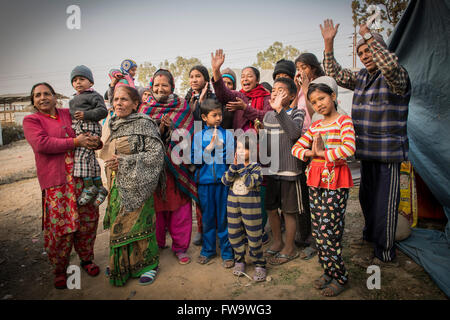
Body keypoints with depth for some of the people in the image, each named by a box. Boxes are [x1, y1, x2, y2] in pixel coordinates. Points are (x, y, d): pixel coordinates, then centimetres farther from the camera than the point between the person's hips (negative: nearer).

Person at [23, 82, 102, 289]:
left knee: (88, 220, 8)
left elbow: (90, 132, 23)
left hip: (81, 176, 4)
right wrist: (75, 142, -15)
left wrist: (95, 141, -1)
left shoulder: (68, 114, 15)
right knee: (59, 227, -2)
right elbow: (41, 144, -13)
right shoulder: (31, 121, 4)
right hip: (55, 181, -4)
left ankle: (86, 259, 28)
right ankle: (59, 270, 19)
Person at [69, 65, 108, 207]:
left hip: (89, 128, -9)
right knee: (91, 158, 7)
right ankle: (99, 187, 12)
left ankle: (89, 187, -11)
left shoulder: (94, 95, 0)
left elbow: (103, 111, -12)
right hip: (77, 128, 9)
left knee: (82, 156, -17)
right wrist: (72, 117, 20)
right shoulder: (75, 98, 27)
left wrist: (86, 114, -20)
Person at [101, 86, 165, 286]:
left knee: (139, 224, -1)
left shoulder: (144, 123, -8)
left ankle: (148, 265, 19)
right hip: (118, 187, 6)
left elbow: (157, 153, -16)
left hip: (136, 185, -6)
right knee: (120, 226, 10)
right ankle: (122, 266, 28)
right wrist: (112, 163, 11)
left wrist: (125, 162, -18)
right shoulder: (114, 125, 14)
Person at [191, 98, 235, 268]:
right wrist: (209, 147, -12)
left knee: (224, 217, 5)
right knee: (207, 217, 12)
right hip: (205, 181, 1)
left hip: (223, 180, -1)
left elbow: (231, 159, -4)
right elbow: (195, 160, -2)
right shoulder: (198, 136, 5)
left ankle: (227, 252, 19)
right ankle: (207, 250, 29)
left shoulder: (227, 134, 3)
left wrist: (220, 146, -15)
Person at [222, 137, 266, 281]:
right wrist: (234, 166, -19)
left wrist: (242, 166, -24)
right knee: (234, 234, 13)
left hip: (251, 205, -4)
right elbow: (225, 180, -7)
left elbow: (250, 183, -21)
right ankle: (239, 260, 33)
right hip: (233, 203, 5)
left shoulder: (256, 167, -7)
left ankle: (259, 265, 19)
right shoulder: (233, 166, 6)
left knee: (254, 236, 2)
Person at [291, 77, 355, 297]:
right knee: (317, 230, 10)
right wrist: (309, 153, -9)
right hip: (315, 180, 6)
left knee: (328, 230, -4)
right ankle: (328, 271, 28)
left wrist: (322, 153, -12)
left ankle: (339, 277, 15)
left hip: (335, 181, -6)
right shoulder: (315, 126, 14)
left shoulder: (344, 120, -4)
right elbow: (296, 148, 11)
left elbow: (349, 148, -20)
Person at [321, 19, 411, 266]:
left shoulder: (397, 76, -9)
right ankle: (370, 235, 42)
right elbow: (335, 74, 16)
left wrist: (369, 37, -28)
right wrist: (328, 44, 8)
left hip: (388, 152, -8)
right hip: (367, 152, 8)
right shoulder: (362, 77, 13)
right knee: (366, 196, 20)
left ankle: (386, 255, 9)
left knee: (385, 202, -4)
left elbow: (390, 66, -32)